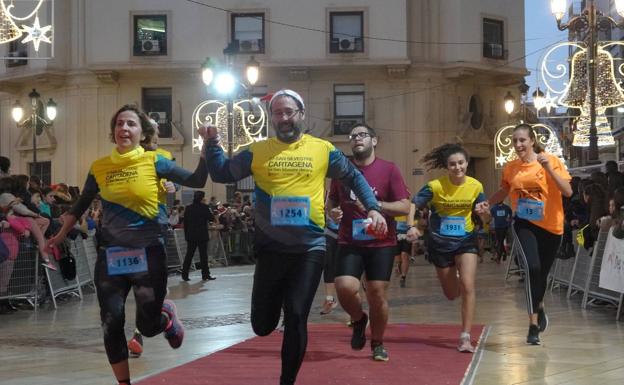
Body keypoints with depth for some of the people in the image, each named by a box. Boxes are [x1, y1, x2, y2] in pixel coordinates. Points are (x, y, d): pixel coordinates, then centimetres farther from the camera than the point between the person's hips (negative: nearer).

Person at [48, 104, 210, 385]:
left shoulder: (153, 161, -4)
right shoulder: (99, 167, 3)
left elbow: (196, 181, -7)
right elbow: (81, 206, 15)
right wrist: (61, 235, 16)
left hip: (148, 253, -2)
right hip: (111, 254, 2)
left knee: (148, 325, -2)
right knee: (111, 323, -1)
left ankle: (167, 316, 36)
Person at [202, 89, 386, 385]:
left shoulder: (323, 150, 3)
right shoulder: (256, 152, 4)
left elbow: (354, 177, 13)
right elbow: (221, 174, 7)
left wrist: (372, 208, 3)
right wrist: (212, 142, -5)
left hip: (310, 249, -1)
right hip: (270, 248, 1)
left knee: (295, 319, -4)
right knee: (262, 324, 6)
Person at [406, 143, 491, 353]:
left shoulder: (475, 186, -7)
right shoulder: (435, 186, -14)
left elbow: (485, 219, 0)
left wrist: (484, 212, -23)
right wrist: (412, 227, -32)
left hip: (466, 241, 0)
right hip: (440, 243, 0)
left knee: (467, 286, -19)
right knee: (451, 294, 12)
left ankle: (465, 337, -11)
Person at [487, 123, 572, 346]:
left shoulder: (551, 161, -8)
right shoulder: (510, 168, 0)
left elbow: (568, 191, -17)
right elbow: (504, 191, 19)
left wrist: (549, 168, -25)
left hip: (551, 226, 0)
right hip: (524, 224, 0)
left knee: (542, 273, 13)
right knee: (533, 268, -22)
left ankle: (539, 307, 47)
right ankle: (534, 324, -15)